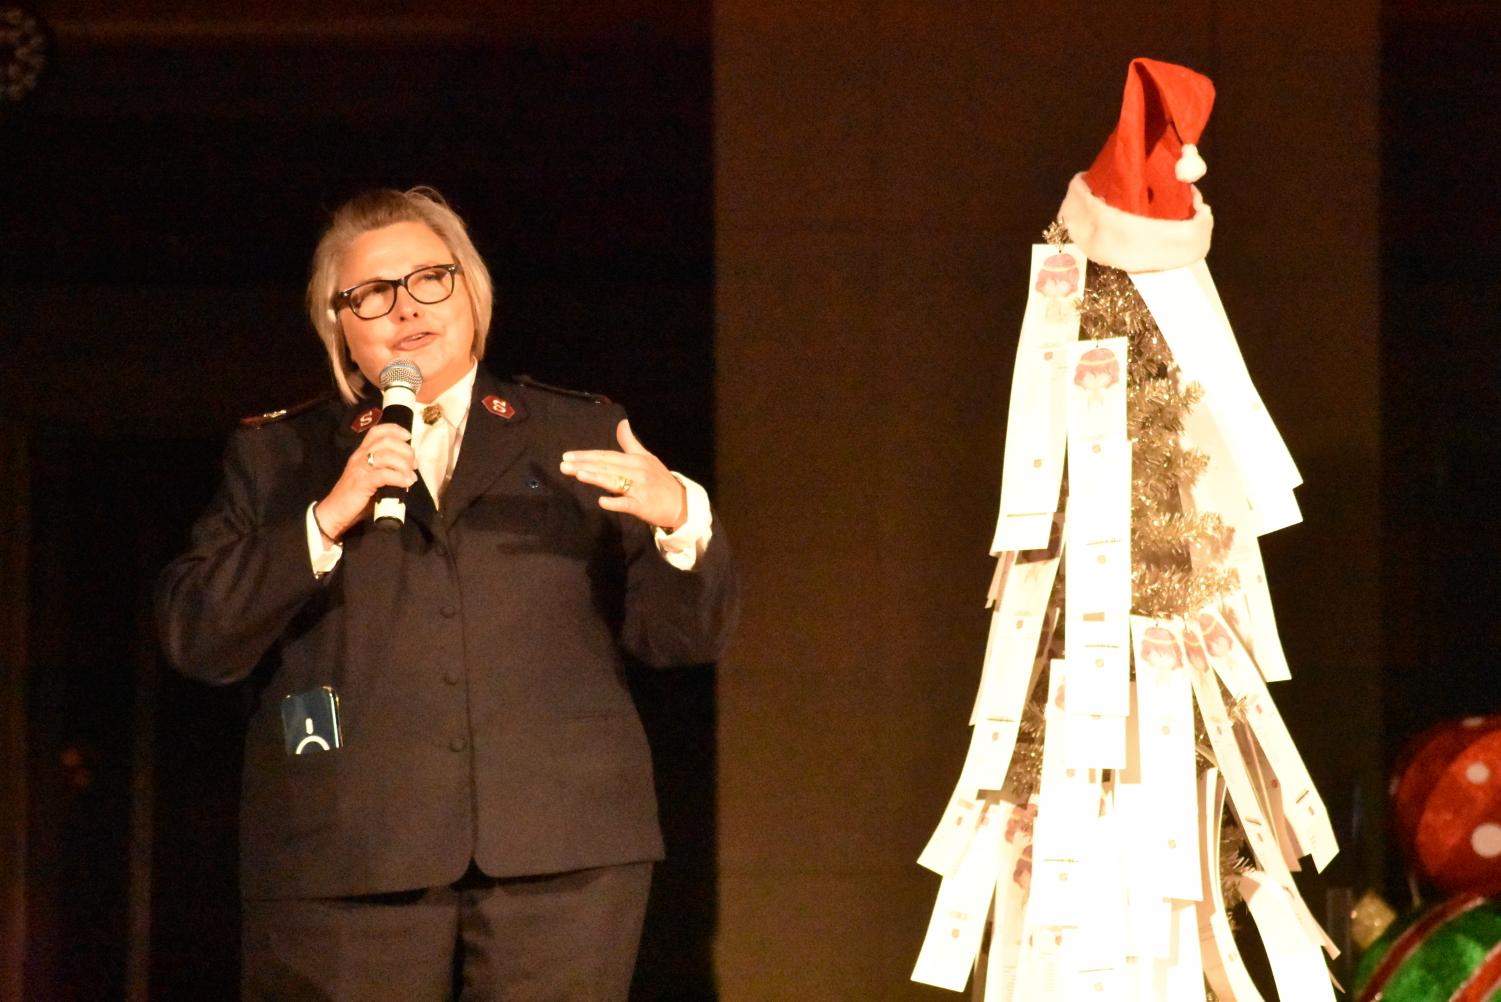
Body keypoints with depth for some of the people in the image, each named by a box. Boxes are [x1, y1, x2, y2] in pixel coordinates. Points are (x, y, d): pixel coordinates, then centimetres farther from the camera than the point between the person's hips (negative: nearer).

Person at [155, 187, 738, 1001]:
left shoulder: (579, 437, 15)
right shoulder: (277, 456, 14)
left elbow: (681, 637, 9)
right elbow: (194, 638, 2)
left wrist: (679, 520, -11)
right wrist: (328, 519, -10)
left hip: (560, 846, 0)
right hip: (346, 863, 0)